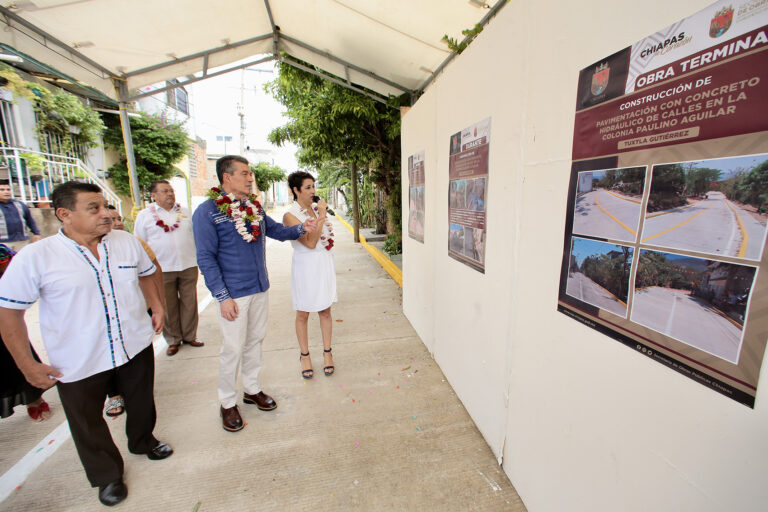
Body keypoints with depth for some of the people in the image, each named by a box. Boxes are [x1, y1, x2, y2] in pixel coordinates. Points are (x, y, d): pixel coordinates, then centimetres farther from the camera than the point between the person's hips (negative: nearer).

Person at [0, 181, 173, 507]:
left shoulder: (127, 242, -5)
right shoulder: (34, 258, -15)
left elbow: (145, 274, 12)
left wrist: (157, 307, 5)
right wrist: (27, 365, -7)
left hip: (136, 346, 3)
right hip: (78, 363, -2)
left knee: (141, 403, 23)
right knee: (88, 423, 18)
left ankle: (143, 441, 53)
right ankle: (107, 475, 43)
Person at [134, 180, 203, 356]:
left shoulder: (185, 212, 11)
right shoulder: (144, 215, 3)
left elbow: (195, 235, 17)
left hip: (188, 266, 2)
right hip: (162, 269, -2)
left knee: (189, 303, 8)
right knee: (168, 306, 6)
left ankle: (189, 336, 23)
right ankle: (173, 340, 22)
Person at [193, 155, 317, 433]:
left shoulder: (254, 207, 8)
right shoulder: (207, 212, -11)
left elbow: (277, 230, 13)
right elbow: (206, 258, -12)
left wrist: (302, 228, -7)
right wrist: (223, 296, -16)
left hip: (260, 288, 6)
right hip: (234, 293, -6)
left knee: (255, 340, 16)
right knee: (233, 348, 4)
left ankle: (252, 389, 35)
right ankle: (227, 402, 25)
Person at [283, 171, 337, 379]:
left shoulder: (316, 207, 6)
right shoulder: (290, 215, -11)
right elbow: (310, 242, -19)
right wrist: (321, 216, -17)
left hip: (324, 263, 5)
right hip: (305, 266, -5)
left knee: (325, 311, 11)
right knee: (303, 314, 9)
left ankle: (327, 353, 26)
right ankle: (305, 356, 27)